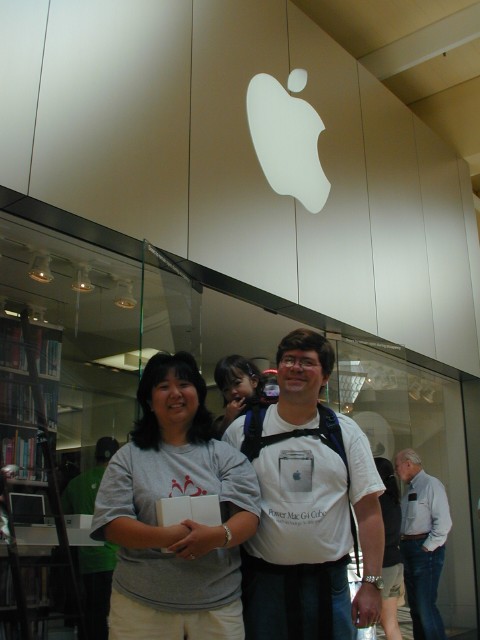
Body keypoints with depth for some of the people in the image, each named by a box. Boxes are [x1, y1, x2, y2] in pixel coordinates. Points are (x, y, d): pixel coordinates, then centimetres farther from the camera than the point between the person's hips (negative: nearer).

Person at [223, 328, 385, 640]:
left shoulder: (347, 433, 2)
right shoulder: (242, 430, -1)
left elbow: (369, 510, 1)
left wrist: (371, 583, -5)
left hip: (329, 579, 1)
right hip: (262, 579, 0)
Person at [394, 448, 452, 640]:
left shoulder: (430, 484, -9)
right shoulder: (410, 490, 17)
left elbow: (443, 522, -17)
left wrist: (427, 547, -16)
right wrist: (403, 546, 6)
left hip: (425, 550, -9)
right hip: (408, 550, 9)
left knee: (426, 606, -11)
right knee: (415, 606, 13)